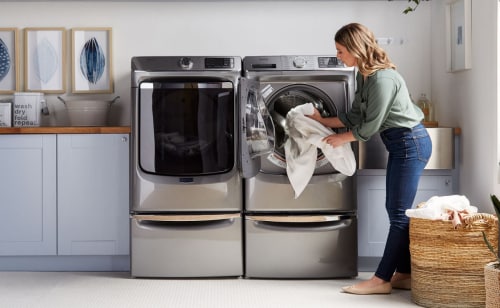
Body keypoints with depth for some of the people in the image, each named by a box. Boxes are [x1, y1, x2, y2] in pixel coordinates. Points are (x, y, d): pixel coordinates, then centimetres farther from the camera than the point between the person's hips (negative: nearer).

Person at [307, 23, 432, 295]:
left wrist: (341, 139, -3)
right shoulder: (363, 75, 6)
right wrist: (323, 121, 14)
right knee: (396, 211, 11)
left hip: (410, 144, -10)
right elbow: (355, 116, 14)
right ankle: (404, 274, 18)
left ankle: (381, 279, 0)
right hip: (400, 146, 10)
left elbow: (370, 127, -17)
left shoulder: (382, 79, -23)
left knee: (398, 213, -4)